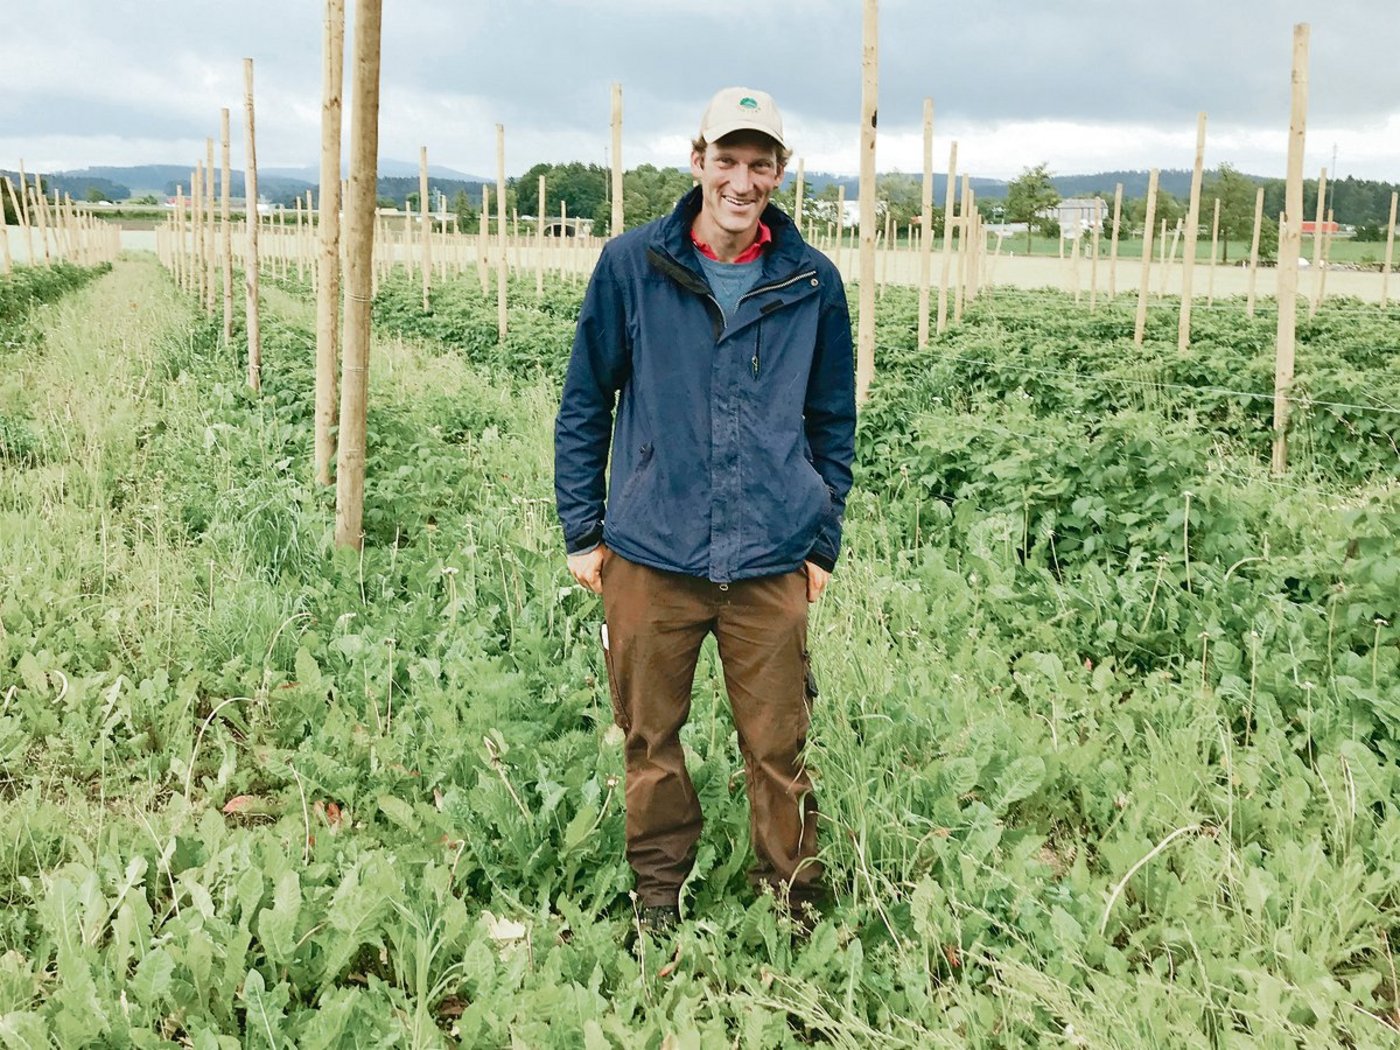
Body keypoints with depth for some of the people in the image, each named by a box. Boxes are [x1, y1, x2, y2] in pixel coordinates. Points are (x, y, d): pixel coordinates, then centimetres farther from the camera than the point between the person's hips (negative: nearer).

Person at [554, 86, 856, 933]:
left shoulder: (813, 283, 4)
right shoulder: (631, 266, 0)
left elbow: (834, 425, 12)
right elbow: (585, 405, 6)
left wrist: (825, 543, 8)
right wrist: (583, 532, 4)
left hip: (771, 565, 0)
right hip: (649, 555, 0)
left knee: (779, 747, 6)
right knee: (650, 738, 11)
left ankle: (796, 901, 23)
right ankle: (658, 896, 30)